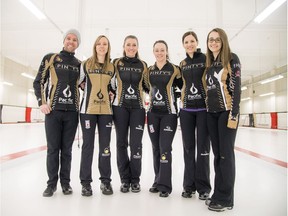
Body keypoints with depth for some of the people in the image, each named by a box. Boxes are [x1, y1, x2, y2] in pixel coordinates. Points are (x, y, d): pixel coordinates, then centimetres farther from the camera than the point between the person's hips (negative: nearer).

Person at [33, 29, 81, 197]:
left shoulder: (80, 64, 11)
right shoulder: (50, 58, 6)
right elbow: (38, 82, 6)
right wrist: (42, 102, -4)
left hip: (72, 112, 2)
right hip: (53, 111, -1)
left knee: (67, 149, 7)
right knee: (53, 148, 2)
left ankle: (65, 182, 19)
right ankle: (52, 183, 16)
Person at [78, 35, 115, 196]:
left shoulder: (112, 67, 9)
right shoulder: (86, 64, 5)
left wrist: (109, 93, 2)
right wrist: (88, 88, 4)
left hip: (106, 110, 2)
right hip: (88, 109, -1)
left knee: (105, 145, 4)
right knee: (88, 145, 2)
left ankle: (105, 181, 17)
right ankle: (86, 182, 14)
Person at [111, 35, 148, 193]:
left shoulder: (143, 65, 9)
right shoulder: (116, 63, 6)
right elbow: (111, 83, 11)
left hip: (138, 107, 0)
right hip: (120, 107, 0)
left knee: (135, 143, -4)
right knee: (122, 143, 3)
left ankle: (135, 179, 12)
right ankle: (125, 179, 16)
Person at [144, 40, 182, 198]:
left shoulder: (174, 69, -2)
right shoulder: (149, 70, 9)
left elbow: (183, 87, 3)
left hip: (169, 113, -4)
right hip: (153, 113, 4)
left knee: (165, 147, -8)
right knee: (156, 147, 9)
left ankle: (164, 185, 3)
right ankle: (158, 181, 22)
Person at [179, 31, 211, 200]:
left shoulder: (206, 59, -1)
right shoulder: (182, 64, 13)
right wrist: (182, 100, 10)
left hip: (204, 108, -4)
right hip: (187, 109, 4)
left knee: (203, 147, 1)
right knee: (188, 147, 7)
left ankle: (203, 187, 14)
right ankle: (189, 185, 19)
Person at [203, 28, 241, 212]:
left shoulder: (231, 58, -2)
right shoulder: (209, 63, 17)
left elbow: (236, 87, -10)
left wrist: (234, 114, -17)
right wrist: (208, 108, 12)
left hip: (227, 112, -7)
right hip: (212, 113, 7)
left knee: (226, 153, -3)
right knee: (217, 154, 10)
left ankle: (225, 198, 7)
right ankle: (219, 193, 20)